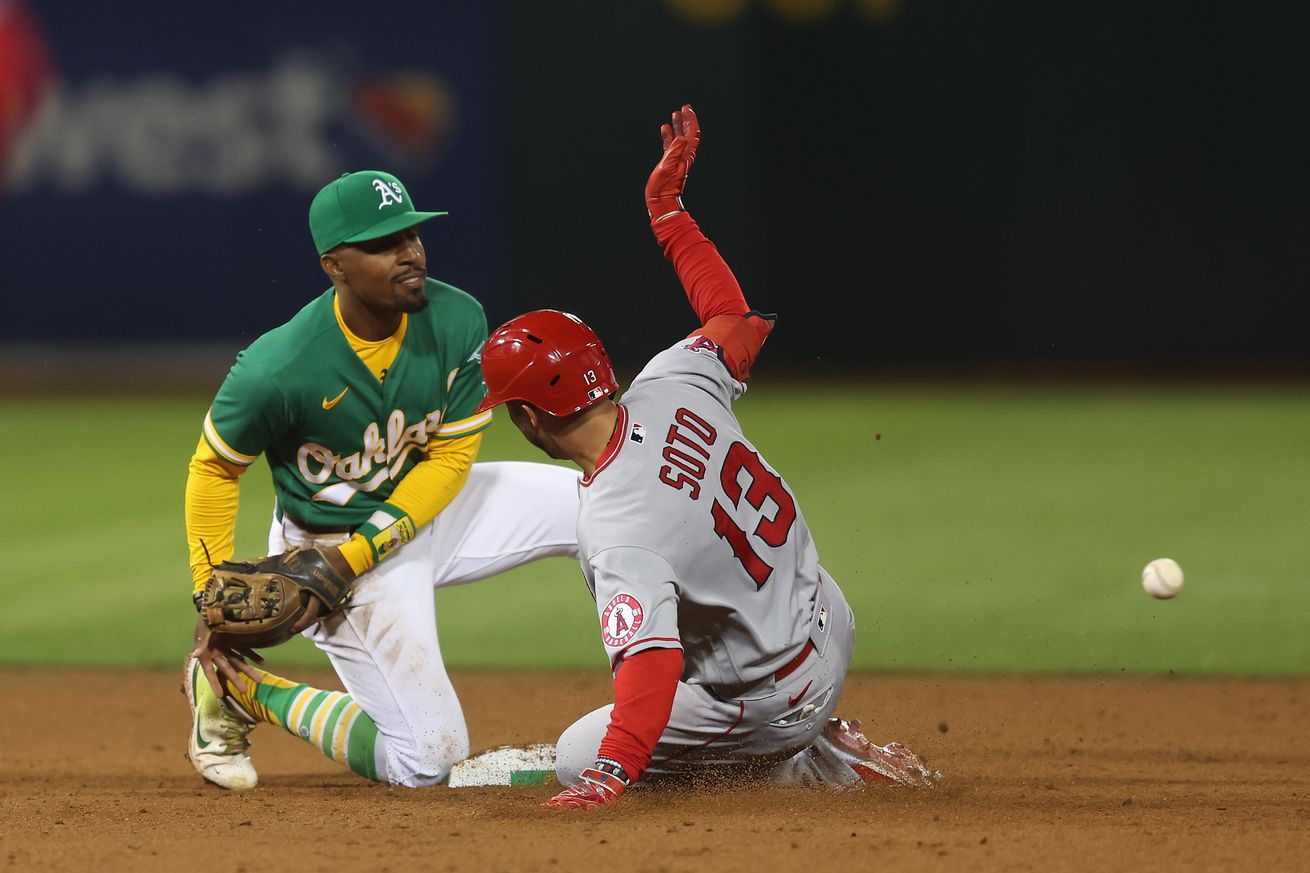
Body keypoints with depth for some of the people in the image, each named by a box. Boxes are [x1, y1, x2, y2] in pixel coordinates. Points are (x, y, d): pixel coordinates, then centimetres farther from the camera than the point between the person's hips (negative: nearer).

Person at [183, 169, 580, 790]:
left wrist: (349, 558, -20)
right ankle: (238, 687, 10)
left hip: (426, 506, 6)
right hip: (328, 540, -6)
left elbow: (449, 459, -10)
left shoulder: (458, 321, -17)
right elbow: (214, 468, -12)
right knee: (428, 760, -9)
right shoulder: (277, 372, -30)